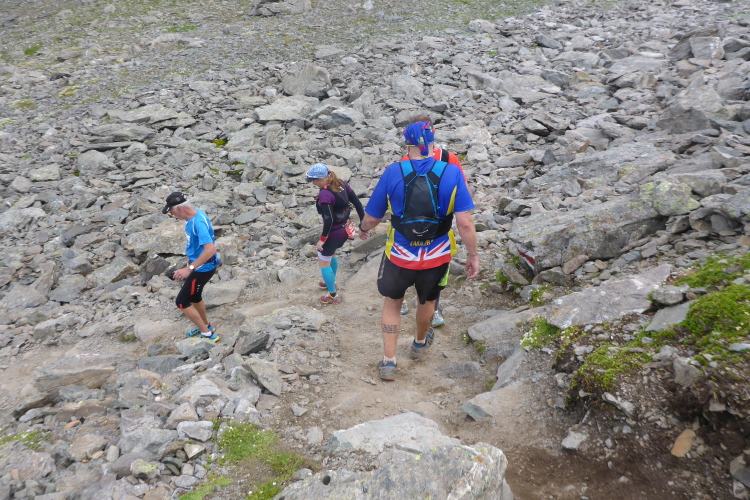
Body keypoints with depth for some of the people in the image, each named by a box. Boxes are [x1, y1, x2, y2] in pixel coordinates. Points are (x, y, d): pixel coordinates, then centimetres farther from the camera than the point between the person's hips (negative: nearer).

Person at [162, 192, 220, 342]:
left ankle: (208, 334, 9)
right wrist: (190, 261, 25)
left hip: (203, 268, -10)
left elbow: (211, 249, -39)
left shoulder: (198, 222, -31)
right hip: (197, 264, 10)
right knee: (194, 296, 26)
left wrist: (189, 269, -36)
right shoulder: (194, 215, -1)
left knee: (182, 302, -1)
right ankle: (205, 326, 47)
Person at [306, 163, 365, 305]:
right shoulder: (341, 184, -2)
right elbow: (357, 202, 1)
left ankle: (334, 296, 20)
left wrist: (322, 239, -17)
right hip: (345, 229, 9)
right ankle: (331, 282, 51)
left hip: (333, 232, -8)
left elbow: (329, 219, -28)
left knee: (323, 262, 11)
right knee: (330, 254, 31)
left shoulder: (324, 194, -25)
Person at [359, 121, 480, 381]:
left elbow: (372, 217, -5)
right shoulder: (452, 173, -14)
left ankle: (388, 362, 27)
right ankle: (420, 344, 54)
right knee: (427, 300, 28)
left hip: (399, 256, -1)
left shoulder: (393, 172, -14)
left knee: (392, 303, 23)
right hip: (436, 257, 1)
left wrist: (363, 228, 17)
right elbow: (465, 222, -18)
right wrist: (473, 255, -5)